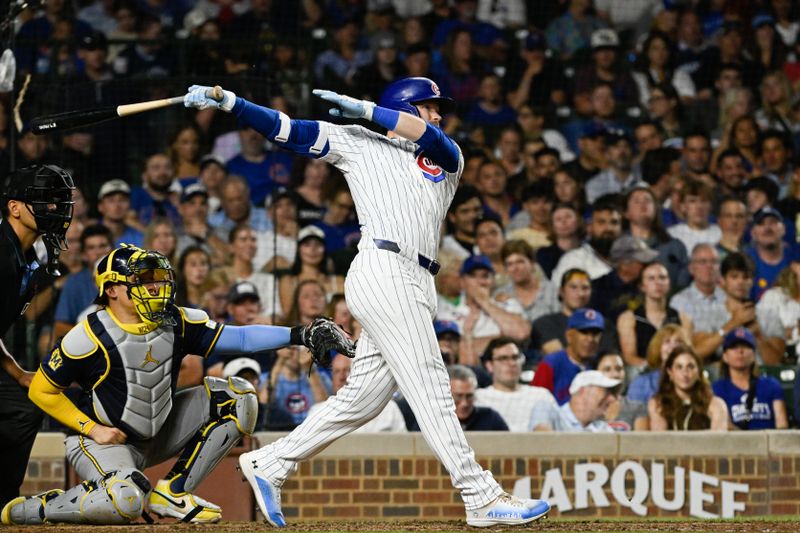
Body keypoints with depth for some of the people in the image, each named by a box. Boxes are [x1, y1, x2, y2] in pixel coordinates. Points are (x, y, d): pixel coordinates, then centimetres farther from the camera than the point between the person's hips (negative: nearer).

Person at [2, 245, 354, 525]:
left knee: (238, 397, -4)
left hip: (159, 433, 7)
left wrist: (299, 335, -27)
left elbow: (239, 338, -14)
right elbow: (41, 391, -12)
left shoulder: (176, 323, -6)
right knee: (127, 500, -38)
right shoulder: (90, 337, -20)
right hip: (103, 439, -7)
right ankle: (31, 509, -11)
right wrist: (92, 429, -17)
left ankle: (172, 492, -2)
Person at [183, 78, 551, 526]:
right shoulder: (359, 143, 13)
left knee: (362, 397, 6)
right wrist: (229, 103, -2)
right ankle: (483, 498, -15)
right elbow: (288, 129, 9)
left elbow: (432, 137, 0)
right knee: (430, 388, -11)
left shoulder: (449, 158, 23)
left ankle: (269, 464, 17)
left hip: (417, 288, 6)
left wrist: (364, 109, -6)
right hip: (383, 274, -6)